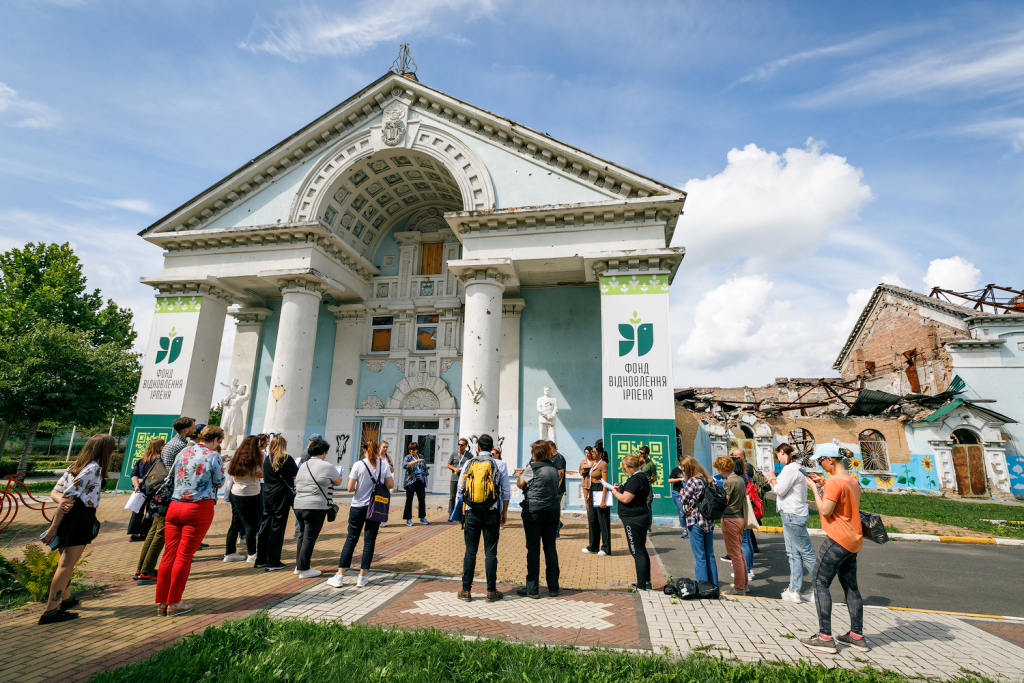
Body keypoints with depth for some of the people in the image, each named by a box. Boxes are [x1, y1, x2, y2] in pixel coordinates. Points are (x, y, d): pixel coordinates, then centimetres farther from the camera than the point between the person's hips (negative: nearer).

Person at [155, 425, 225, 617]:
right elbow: (219, 482, -1)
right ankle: (174, 603, 12)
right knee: (184, 556, 3)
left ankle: (161, 602, 17)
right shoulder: (213, 456, -9)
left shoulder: (183, 453, 8)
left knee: (169, 555, 10)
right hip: (199, 508, -5)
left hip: (174, 506, 5)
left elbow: (171, 476, 20)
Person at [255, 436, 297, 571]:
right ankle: (272, 563, 5)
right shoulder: (286, 459, -11)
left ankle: (260, 560, 22)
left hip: (267, 496, 6)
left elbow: (265, 476, 17)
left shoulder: (267, 459, 6)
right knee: (277, 528, 0)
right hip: (282, 496, -6)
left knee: (265, 526, 13)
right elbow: (296, 475, -4)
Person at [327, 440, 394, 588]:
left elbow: (350, 488, -10)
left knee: (351, 540, 10)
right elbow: (390, 484, -4)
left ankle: (339, 576, 15)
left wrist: (359, 487, 10)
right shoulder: (384, 464, -5)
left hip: (358, 507, -1)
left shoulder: (358, 465, -9)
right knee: (369, 541, 8)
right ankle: (362, 578, 13)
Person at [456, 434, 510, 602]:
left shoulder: (468, 464, 0)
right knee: (490, 552, 6)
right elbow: (506, 492, 3)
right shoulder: (500, 465, -2)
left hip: (471, 512, 1)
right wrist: (504, 512, 14)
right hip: (492, 513, -1)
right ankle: (491, 592, 13)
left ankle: (466, 591, 16)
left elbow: (460, 489, 6)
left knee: (470, 552, 9)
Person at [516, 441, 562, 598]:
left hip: (533, 511, -5)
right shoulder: (554, 468, 5)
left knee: (533, 549, 2)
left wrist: (523, 472, 15)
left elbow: (520, 484, -3)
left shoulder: (532, 468, -11)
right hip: (552, 511, 5)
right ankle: (553, 588, 17)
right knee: (550, 548, 11)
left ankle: (532, 589, 8)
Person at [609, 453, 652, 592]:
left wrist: (614, 492, -6)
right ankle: (646, 582, 28)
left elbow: (625, 499, -22)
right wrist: (621, 489, 10)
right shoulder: (642, 477, 12)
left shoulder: (635, 479, -20)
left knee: (637, 552, -3)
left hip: (634, 519, -11)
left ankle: (641, 586, 3)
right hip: (643, 517, 11)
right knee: (642, 551, 18)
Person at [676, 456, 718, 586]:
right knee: (710, 555, 15)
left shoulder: (692, 481, -16)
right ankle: (713, 585, 22)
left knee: (699, 556, 1)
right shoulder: (708, 480, 7)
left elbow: (683, 500, -11)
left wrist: (682, 493, 9)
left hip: (696, 521, -8)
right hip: (709, 521, 8)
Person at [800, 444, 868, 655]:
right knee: (850, 586, 16)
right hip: (853, 541, 9)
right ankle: (857, 636, 24)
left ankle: (825, 637, -1)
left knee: (820, 583, -2)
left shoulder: (834, 481, -18)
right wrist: (824, 485, 15)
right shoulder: (852, 480, 11)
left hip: (837, 540, -9)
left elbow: (825, 510, -20)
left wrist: (815, 488, -10)